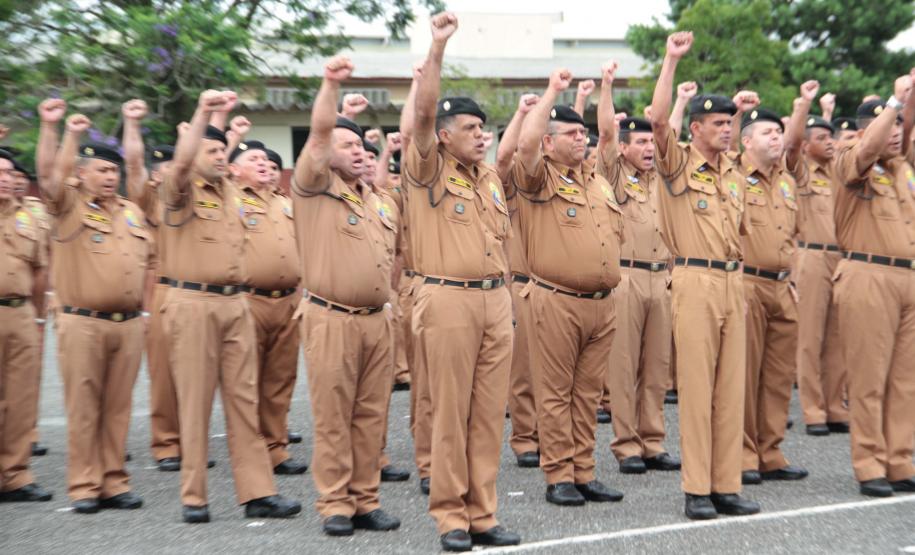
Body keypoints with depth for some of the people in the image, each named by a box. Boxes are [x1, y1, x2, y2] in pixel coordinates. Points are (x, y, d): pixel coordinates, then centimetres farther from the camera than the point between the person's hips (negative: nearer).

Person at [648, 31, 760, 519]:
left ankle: (726, 486, 14)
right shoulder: (678, 164, -3)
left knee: (731, 386, 7)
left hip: (733, 282, 6)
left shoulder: (734, 175, 15)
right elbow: (658, 119, -19)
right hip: (695, 282, -6)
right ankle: (697, 490, 3)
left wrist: (736, 270, 19)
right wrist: (671, 61, -19)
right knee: (696, 385, -4)